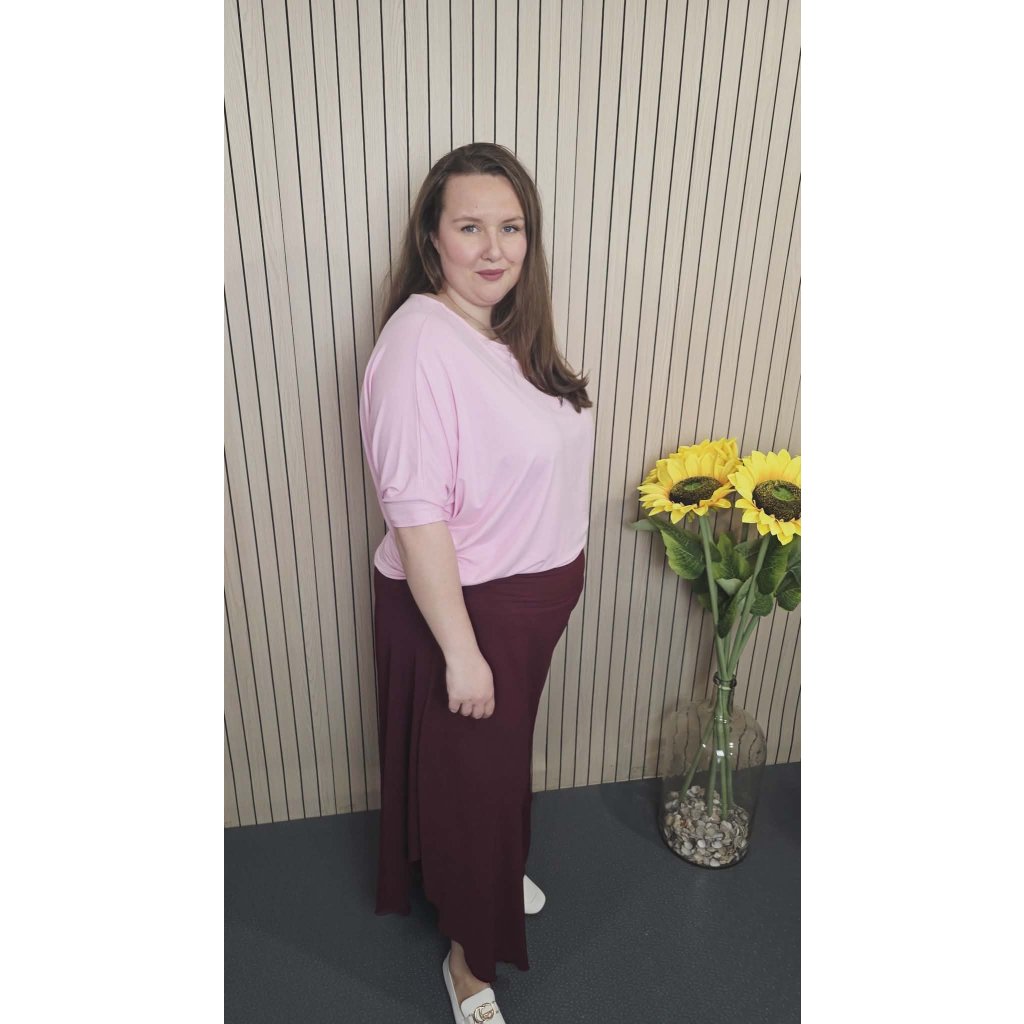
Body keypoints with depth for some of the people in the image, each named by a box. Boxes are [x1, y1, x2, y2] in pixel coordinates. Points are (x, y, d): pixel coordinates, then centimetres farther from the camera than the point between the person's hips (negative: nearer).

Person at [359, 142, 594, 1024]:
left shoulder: (509, 329, 4)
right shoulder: (420, 343, -23)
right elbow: (416, 515, -25)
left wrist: (561, 576, 18)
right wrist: (461, 651, -22)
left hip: (534, 595, 8)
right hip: (463, 605, -8)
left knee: (504, 758, 28)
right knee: (467, 776, 13)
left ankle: (495, 874, 57)